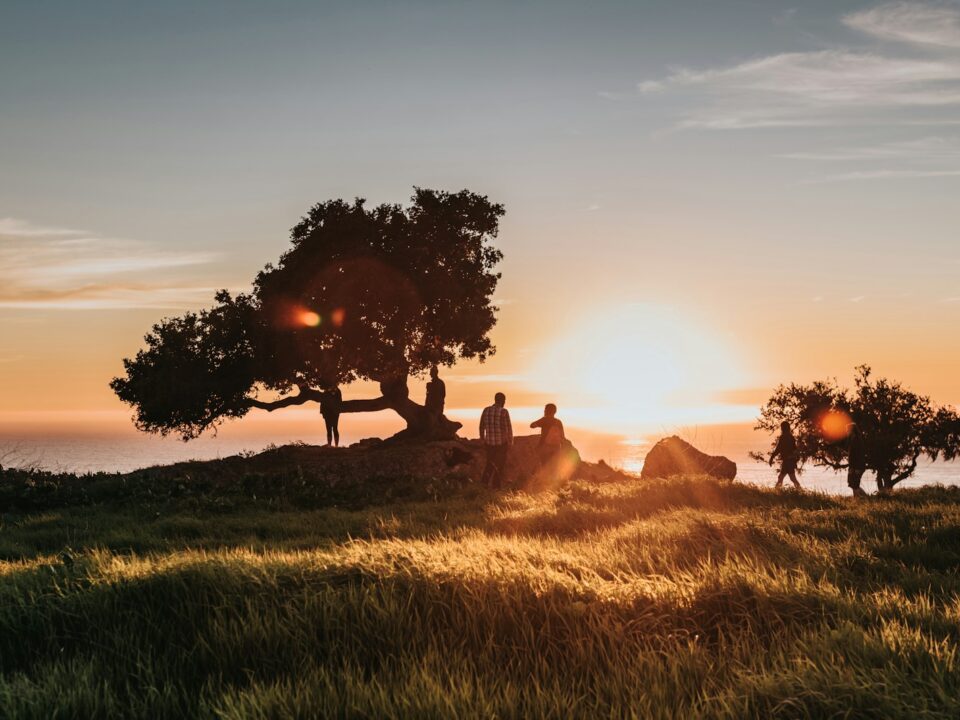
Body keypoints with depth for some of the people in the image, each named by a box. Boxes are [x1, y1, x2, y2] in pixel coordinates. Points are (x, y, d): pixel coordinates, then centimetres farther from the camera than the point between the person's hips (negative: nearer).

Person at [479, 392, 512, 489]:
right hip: (502, 442, -4)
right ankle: (496, 486, 12)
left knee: (490, 462, 21)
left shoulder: (486, 410, 0)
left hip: (489, 442, 4)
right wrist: (510, 442, -1)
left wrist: (482, 439, 18)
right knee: (500, 465, 9)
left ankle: (484, 481, 10)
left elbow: (481, 427, 6)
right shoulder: (503, 412, -12)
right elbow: (508, 428, -10)